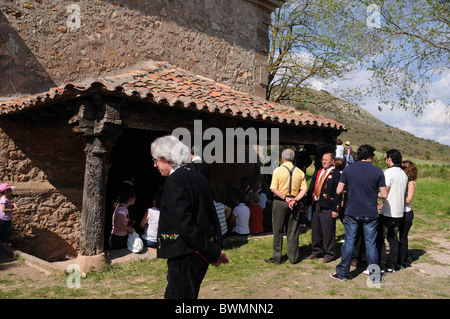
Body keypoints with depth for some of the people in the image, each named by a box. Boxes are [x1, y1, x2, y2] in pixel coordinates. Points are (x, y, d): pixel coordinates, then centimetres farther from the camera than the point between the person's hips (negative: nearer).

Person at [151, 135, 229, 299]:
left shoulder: (174, 180, -17)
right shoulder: (198, 176, 10)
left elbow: (184, 224, -23)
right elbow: (209, 215, 12)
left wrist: (211, 251, -17)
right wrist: (213, 250, 13)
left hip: (185, 256, -9)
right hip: (200, 255, 9)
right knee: (171, 294, 21)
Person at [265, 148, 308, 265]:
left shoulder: (278, 170, -6)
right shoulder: (300, 172, 5)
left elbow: (273, 189, -13)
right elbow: (304, 189, -1)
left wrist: (285, 198, -9)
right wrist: (295, 200, -8)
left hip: (280, 202, -3)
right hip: (294, 202, 3)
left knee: (278, 231, 5)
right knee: (293, 231, 10)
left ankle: (276, 257, 9)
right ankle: (293, 257, 15)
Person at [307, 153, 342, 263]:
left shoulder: (336, 174, -5)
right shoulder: (317, 173, 16)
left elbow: (338, 193, -9)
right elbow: (311, 189, 18)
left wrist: (336, 209, -13)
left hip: (327, 207, -6)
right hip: (316, 205, 6)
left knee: (328, 231, -1)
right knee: (315, 230, 12)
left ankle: (329, 253, 13)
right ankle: (317, 251, 26)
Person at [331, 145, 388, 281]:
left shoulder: (348, 169, -2)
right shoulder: (378, 171, -4)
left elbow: (339, 191, -2)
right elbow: (384, 195, -3)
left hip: (352, 212, 0)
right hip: (370, 213, 0)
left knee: (349, 242, 8)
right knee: (371, 244, 9)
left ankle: (343, 272, 15)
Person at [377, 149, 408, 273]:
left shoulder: (389, 172, -14)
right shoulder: (404, 174, 11)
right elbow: (404, 193, 17)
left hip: (388, 212, -8)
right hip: (399, 211, 8)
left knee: (380, 238, -1)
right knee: (393, 238, 14)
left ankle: (382, 266, 1)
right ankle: (392, 265, 18)